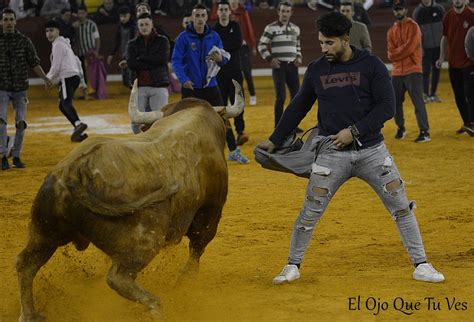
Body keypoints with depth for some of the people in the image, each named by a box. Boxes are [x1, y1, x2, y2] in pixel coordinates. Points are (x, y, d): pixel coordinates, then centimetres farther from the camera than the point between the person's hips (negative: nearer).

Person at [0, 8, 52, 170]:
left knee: (20, 123, -3)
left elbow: (34, 63, 4)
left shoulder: (24, 41, 2)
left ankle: (16, 156, 10)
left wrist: (45, 78, -7)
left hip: (20, 89, 1)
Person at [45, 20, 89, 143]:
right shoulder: (64, 44, 27)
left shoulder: (58, 45, -3)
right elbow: (77, 61, 30)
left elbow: (56, 67, -9)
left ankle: (78, 124, -50)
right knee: (62, 106, 14)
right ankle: (79, 132, 8)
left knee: (66, 102, -27)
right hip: (75, 76, 10)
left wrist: (48, 78, 8)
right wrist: (82, 80, 30)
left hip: (67, 77, -10)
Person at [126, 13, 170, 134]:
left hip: (159, 86, -2)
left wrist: (141, 58, -3)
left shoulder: (162, 41, 10)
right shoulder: (132, 44, 13)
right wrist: (152, 63, -8)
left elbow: (162, 58, -9)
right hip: (139, 86, 2)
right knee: (136, 122, -4)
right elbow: (131, 63, -5)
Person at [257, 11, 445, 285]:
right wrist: (275, 140, 15)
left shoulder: (372, 65, -4)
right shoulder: (316, 70, 4)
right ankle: (293, 267, 13)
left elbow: (387, 107, -9)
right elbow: (298, 108, 15)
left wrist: (354, 131, -17)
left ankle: (421, 265, 9)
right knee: (310, 212, -2)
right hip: (333, 154, 1)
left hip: (371, 150, -1)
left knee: (401, 206, -1)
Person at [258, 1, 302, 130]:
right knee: (281, 96, -8)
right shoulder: (271, 28, -4)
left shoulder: (295, 28, 11)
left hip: (292, 66, 5)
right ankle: (278, 127, 0)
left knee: (296, 95, 2)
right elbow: (261, 45, -1)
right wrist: (270, 58, -10)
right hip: (279, 66, -5)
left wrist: (299, 57, 8)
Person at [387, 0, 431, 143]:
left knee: (418, 101, -12)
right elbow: (390, 54, 6)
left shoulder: (413, 27, -2)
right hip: (397, 71, 6)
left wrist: (396, 53, -3)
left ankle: (424, 132, -15)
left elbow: (409, 47, -13)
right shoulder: (391, 31, 15)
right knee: (395, 102, 10)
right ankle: (401, 128, 28)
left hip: (412, 70, -6)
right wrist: (402, 51, -11)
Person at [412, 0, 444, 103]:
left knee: (436, 70, 5)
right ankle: (425, 94, -1)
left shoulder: (439, 9, 2)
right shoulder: (417, 12, -2)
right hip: (425, 47, -2)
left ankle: (433, 94, 13)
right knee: (426, 70, -5)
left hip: (438, 46, 2)